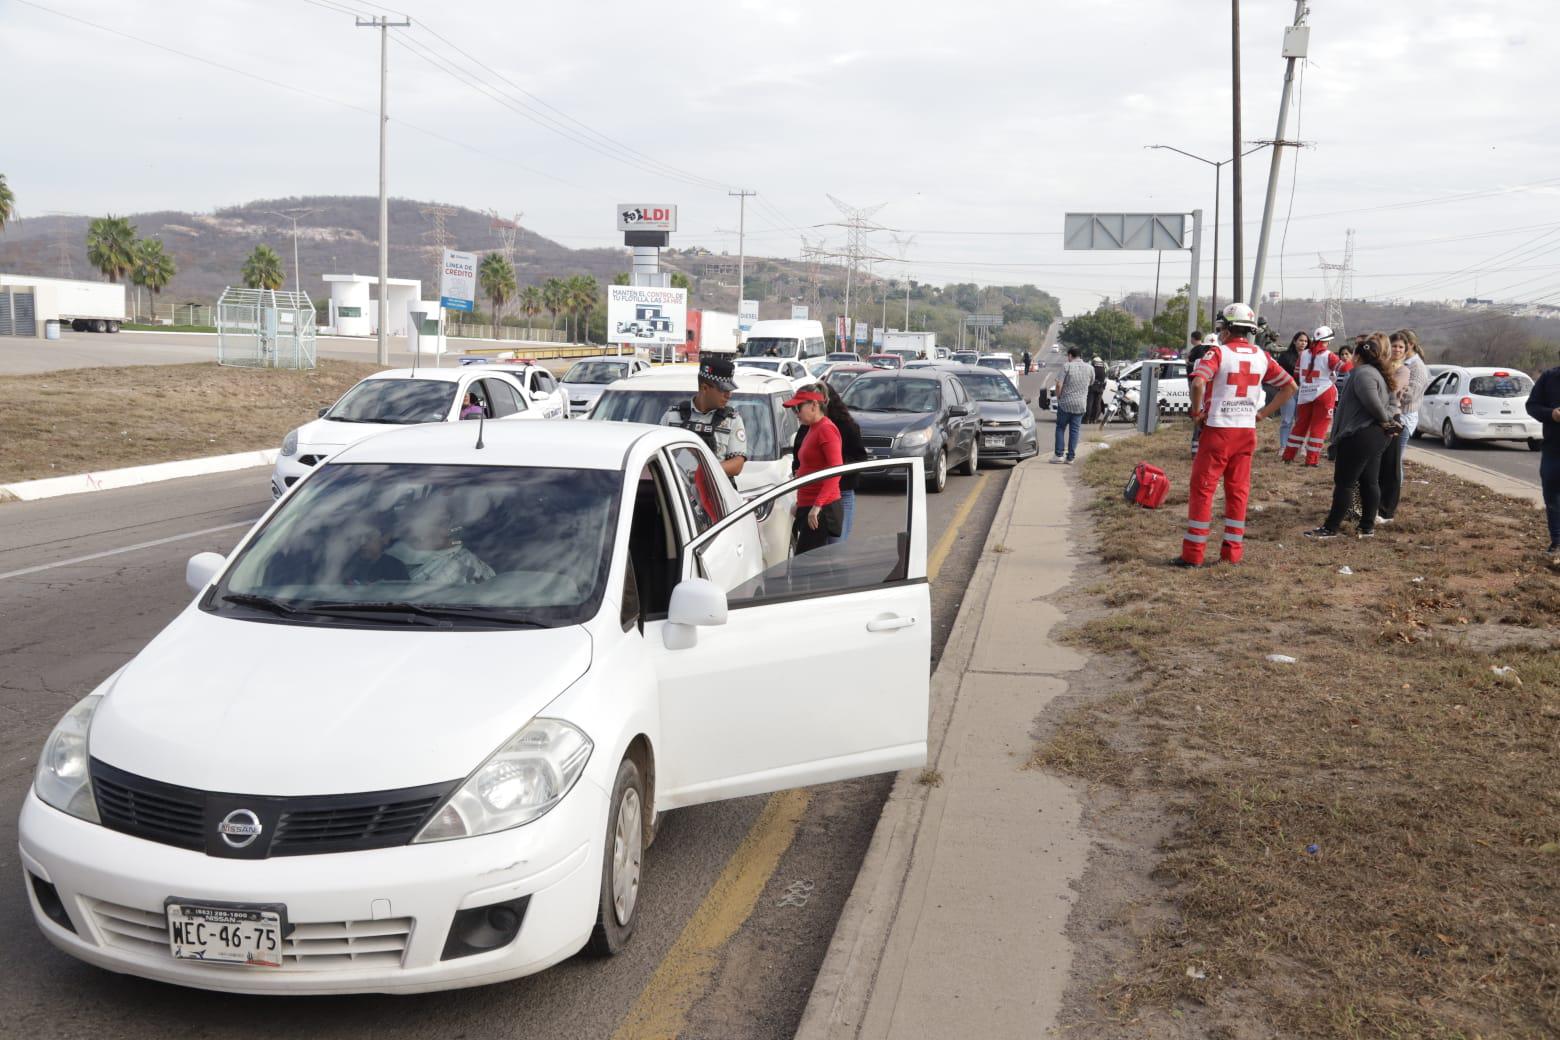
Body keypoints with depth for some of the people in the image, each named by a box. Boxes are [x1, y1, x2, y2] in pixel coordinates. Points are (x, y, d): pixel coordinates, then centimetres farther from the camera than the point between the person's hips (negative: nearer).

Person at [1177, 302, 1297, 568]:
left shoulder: (1218, 353, -10)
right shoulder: (1261, 356, 7)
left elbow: (1198, 383, -26)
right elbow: (1289, 387, 12)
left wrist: (1196, 412, -11)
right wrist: (1263, 413, 11)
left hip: (1218, 430, -5)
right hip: (1247, 431, 5)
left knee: (1202, 489, 1)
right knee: (1238, 491, 12)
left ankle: (1193, 553, 1)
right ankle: (1233, 551, 15)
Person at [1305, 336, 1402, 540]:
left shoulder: (1363, 373, -15)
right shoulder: (1377, 374, 19)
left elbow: (1372, 402, -26)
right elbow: (1391, 403, 19)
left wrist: (1385, 419, -11)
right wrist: (1392, 418, 2)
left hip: (1360, 435, -11)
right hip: (1377, 436, 11)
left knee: (1344, 483, -7)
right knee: (1370, 482, 12)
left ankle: (1331, 528, -4)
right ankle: (1368, 527, 16)